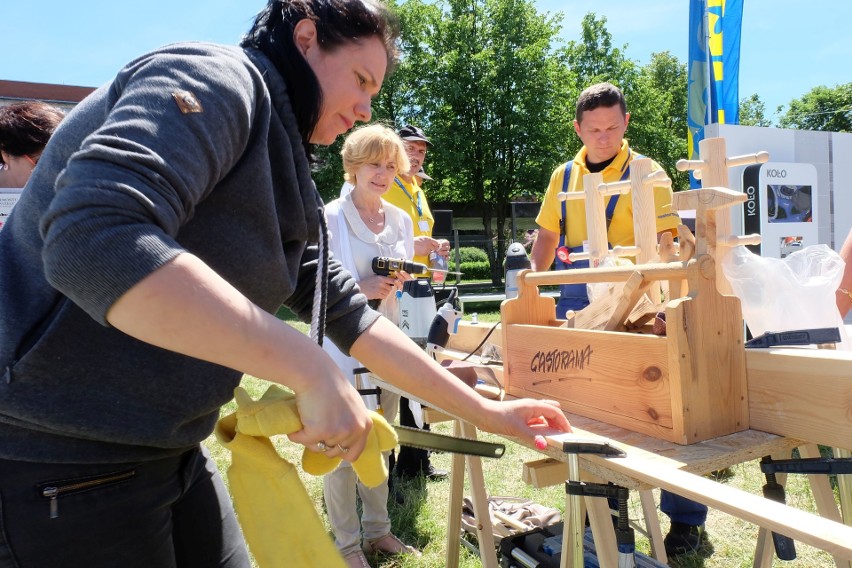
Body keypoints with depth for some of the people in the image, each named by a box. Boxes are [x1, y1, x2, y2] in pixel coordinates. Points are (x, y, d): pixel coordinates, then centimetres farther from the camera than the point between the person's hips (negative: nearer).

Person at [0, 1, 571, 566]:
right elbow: (91, 238, -31)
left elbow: (346, 311, 10)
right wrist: (312, 369, -30)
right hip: (54, 467, -8)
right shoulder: (215, 80, -15)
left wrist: (483, 411, 9)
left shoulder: (284, 177, 12)